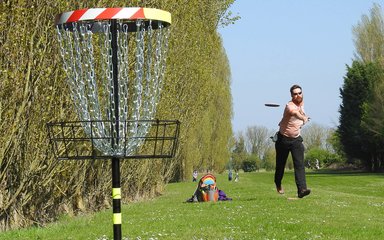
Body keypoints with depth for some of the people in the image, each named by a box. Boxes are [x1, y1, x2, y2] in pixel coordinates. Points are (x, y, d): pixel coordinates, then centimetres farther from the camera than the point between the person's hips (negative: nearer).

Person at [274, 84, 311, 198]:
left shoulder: (302, 102, 2)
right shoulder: (290, 105, -24)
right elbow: (293, 112, -51)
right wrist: (303, 118, -67)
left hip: (296, 139, 5)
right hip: (283, 139, -5)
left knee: (299, 164, -12)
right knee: (280, 164, 10)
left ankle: (302, 189, -21)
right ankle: (278, 183, 40)